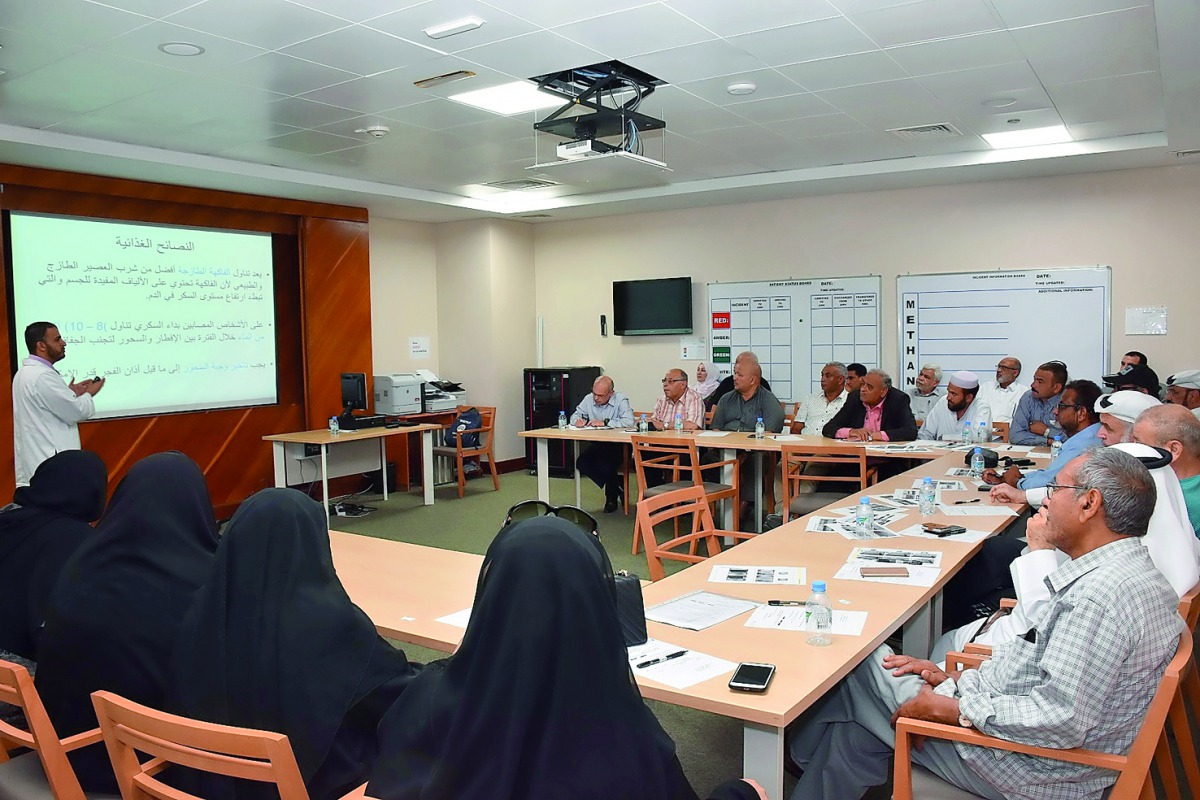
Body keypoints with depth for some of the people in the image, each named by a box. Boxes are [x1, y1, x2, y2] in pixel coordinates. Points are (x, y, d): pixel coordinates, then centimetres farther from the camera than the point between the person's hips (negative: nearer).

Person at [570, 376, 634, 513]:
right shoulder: (589, 399, 2)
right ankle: (617, 485, 1)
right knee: (581, 463, -18)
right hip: (597, 444, 6)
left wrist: (605, 422, -27)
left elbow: (629, 421, -28)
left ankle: (612, 498, 4)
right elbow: (575, 415, 13)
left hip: (618, 444, -6)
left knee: (606, 465, -30)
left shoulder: (621, 400, -13)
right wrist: (578, 420, -13)